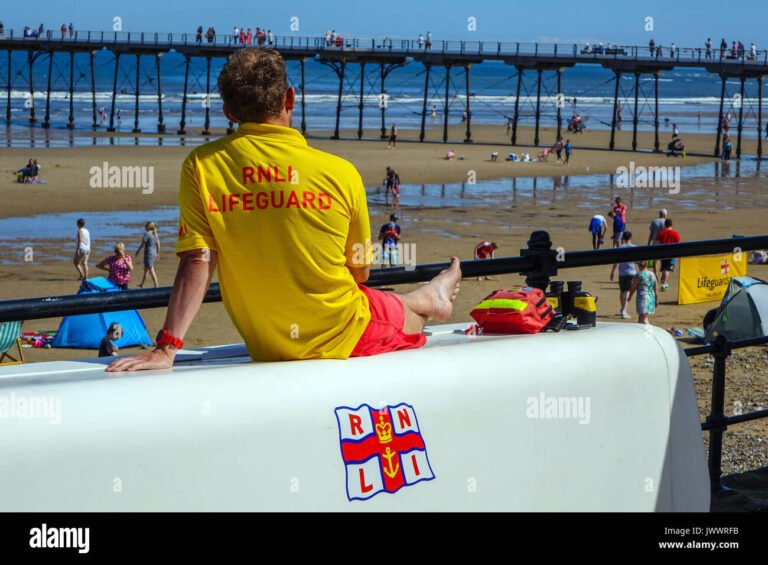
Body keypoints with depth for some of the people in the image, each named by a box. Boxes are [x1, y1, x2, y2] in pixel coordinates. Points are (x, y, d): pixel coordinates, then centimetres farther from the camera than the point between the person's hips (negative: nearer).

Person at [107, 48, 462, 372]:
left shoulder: (201, 167, -12)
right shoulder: (340, 173, -15)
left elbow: (196, 262, -18)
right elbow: (360, 272, -3)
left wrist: (167, 348, -19)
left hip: (265, 350, 3)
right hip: (343, 340, -3)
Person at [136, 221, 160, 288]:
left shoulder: (146, 234, -15)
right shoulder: (155, 234, 6)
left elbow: (142, 245, -13)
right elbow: (158, 245, 9)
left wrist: (138, 251, 3)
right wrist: (158, 253, 18)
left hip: (148, 254, -8)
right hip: (154, 254, 8)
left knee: (151, 271, -6)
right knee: (145, 270, 20)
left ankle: (156, 286, -9)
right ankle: (142, 284, 30)